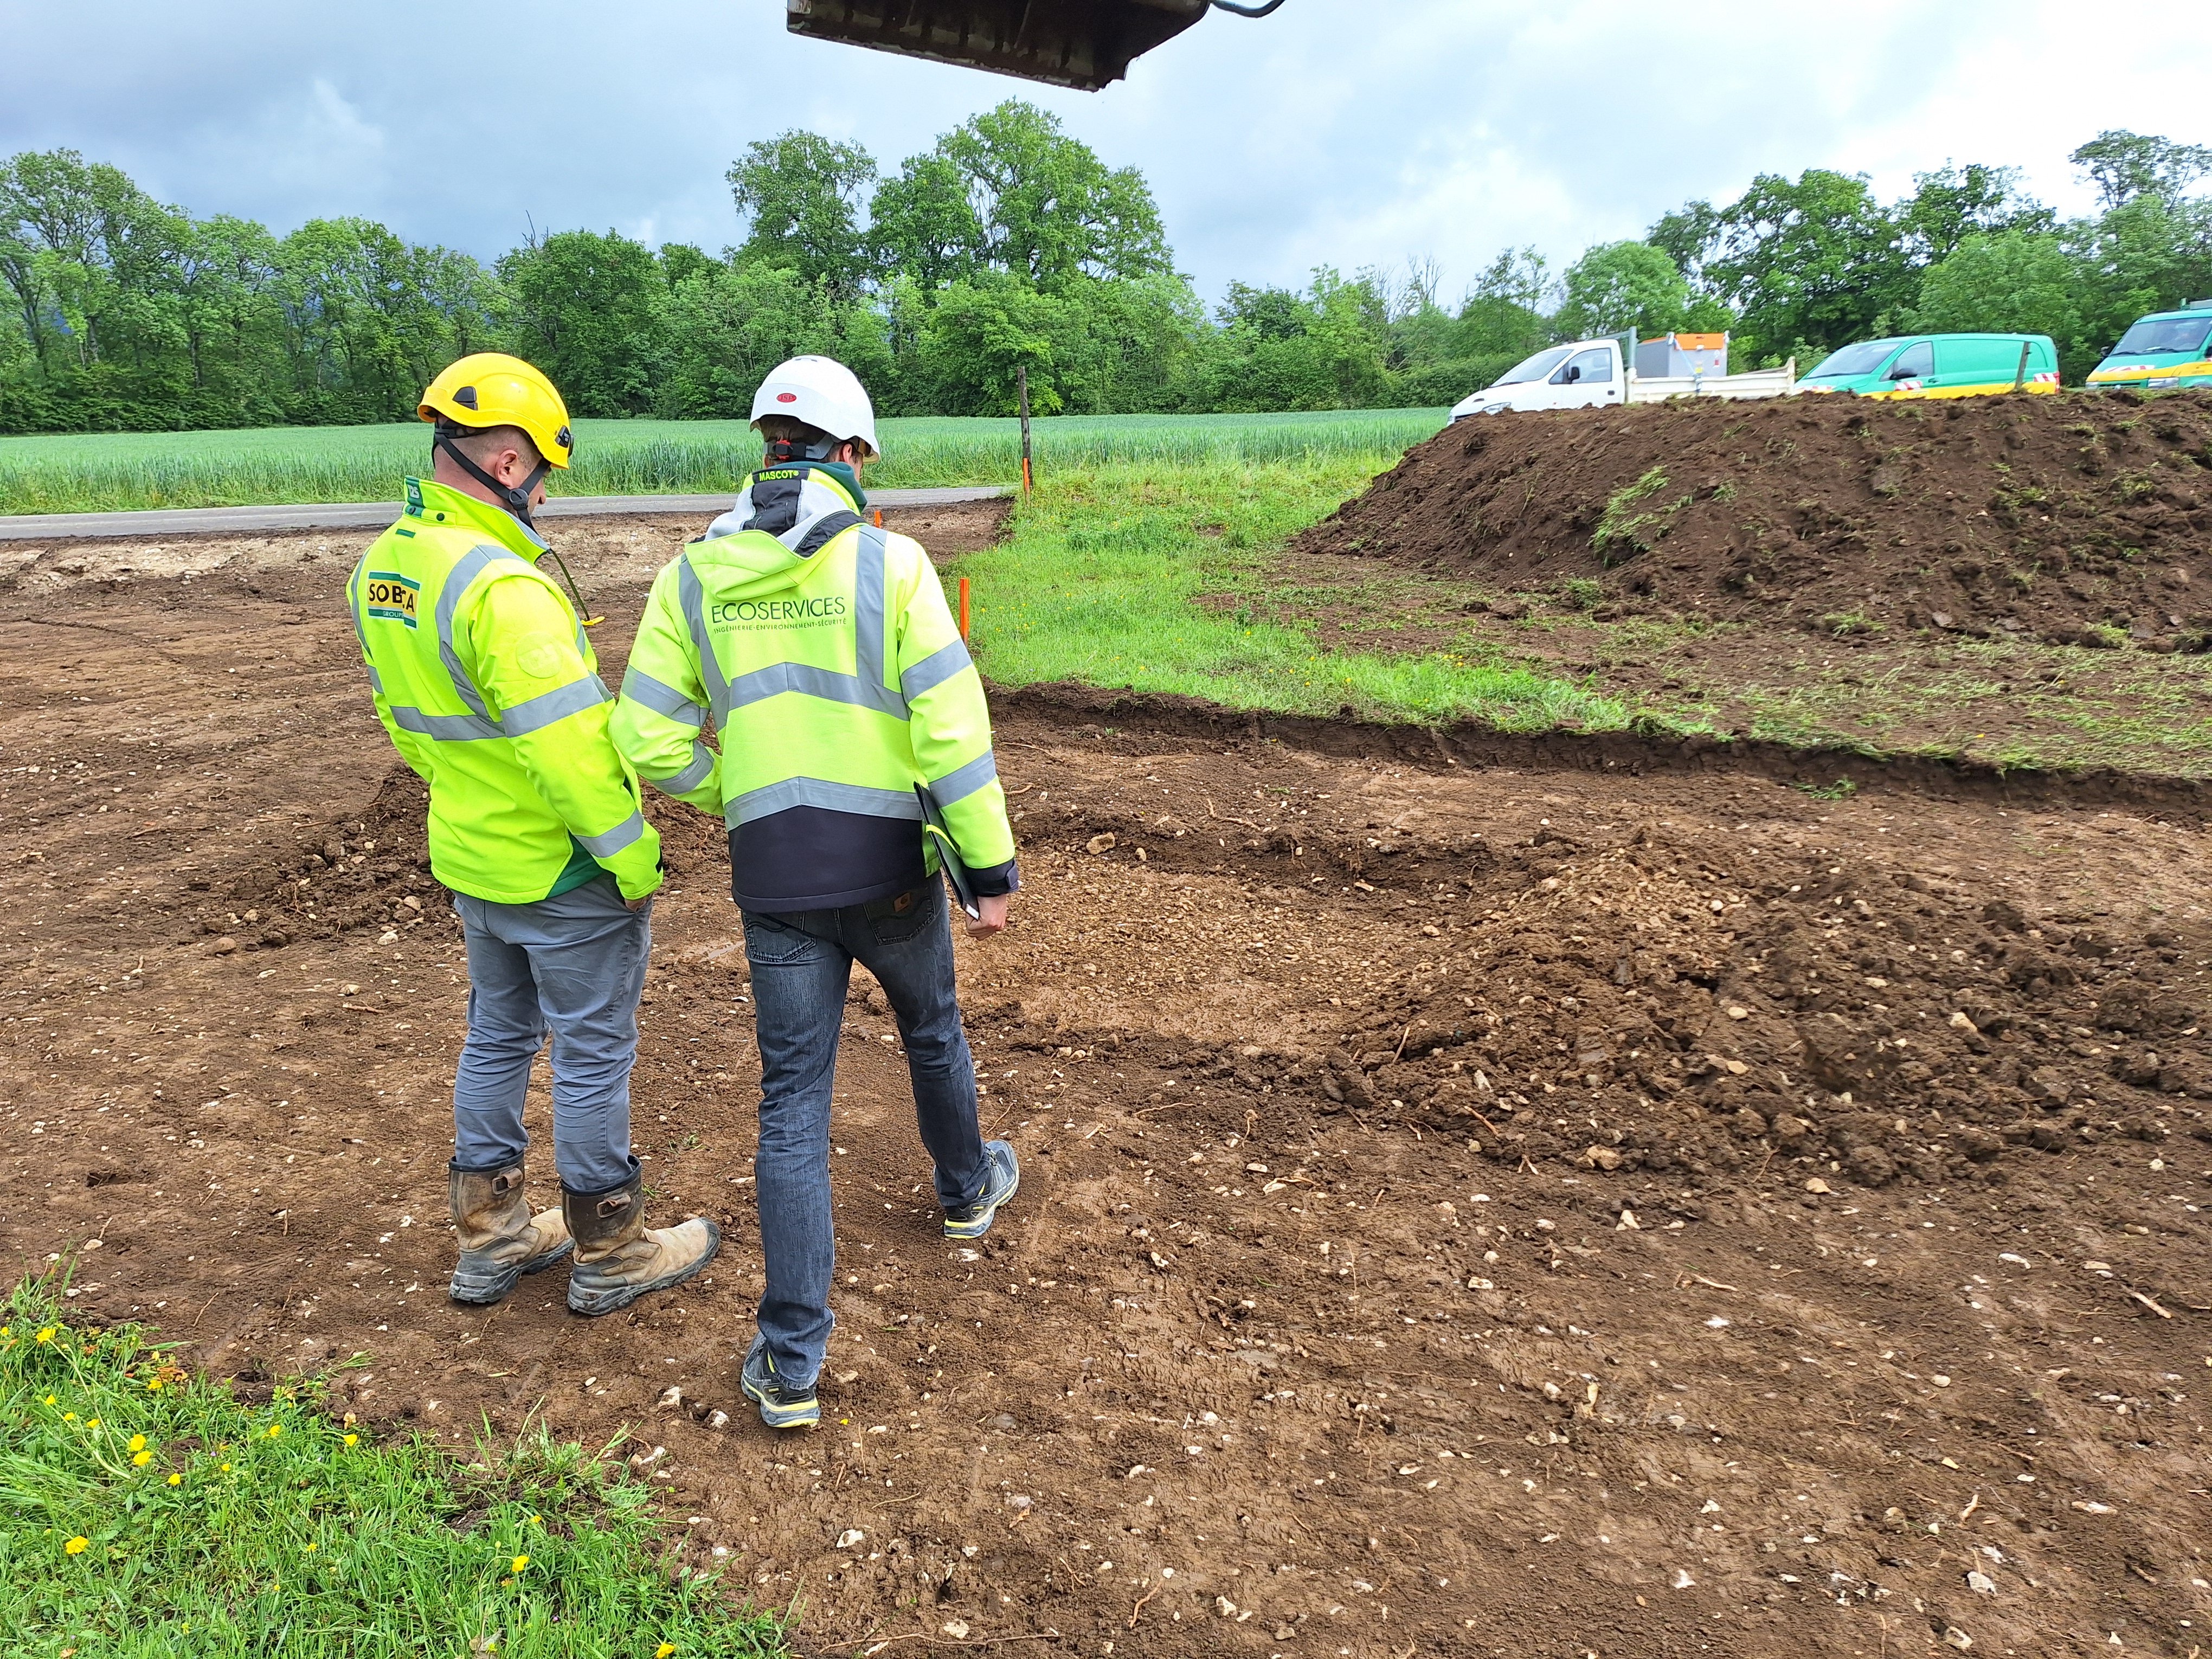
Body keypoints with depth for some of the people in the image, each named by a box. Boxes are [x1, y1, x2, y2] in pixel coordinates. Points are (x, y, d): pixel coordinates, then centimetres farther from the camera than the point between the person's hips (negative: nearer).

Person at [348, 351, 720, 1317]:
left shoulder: (381, 567, 3)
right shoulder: (500, 588, -27)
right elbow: (570, 747, -27)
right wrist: (637, 863, -18)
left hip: (470, 856, 9)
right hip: (564, 873, -9)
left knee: (496, 1035, 22)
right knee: (593, 1056, 7)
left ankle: (490, 1238, 36)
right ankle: (610, 1255, 23)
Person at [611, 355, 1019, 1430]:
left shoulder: (692, 576, 1)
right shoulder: (890, 562, -8)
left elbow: (650, 744, -1)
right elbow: (952, 729, -14)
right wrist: (992, 871, -8)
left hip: (776, 881, 2)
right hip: (891, 866, -1)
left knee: (794, 1099, 8)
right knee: (931, 1030, 26)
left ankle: (791, 1364, 10)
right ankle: (966, 1190, 52)